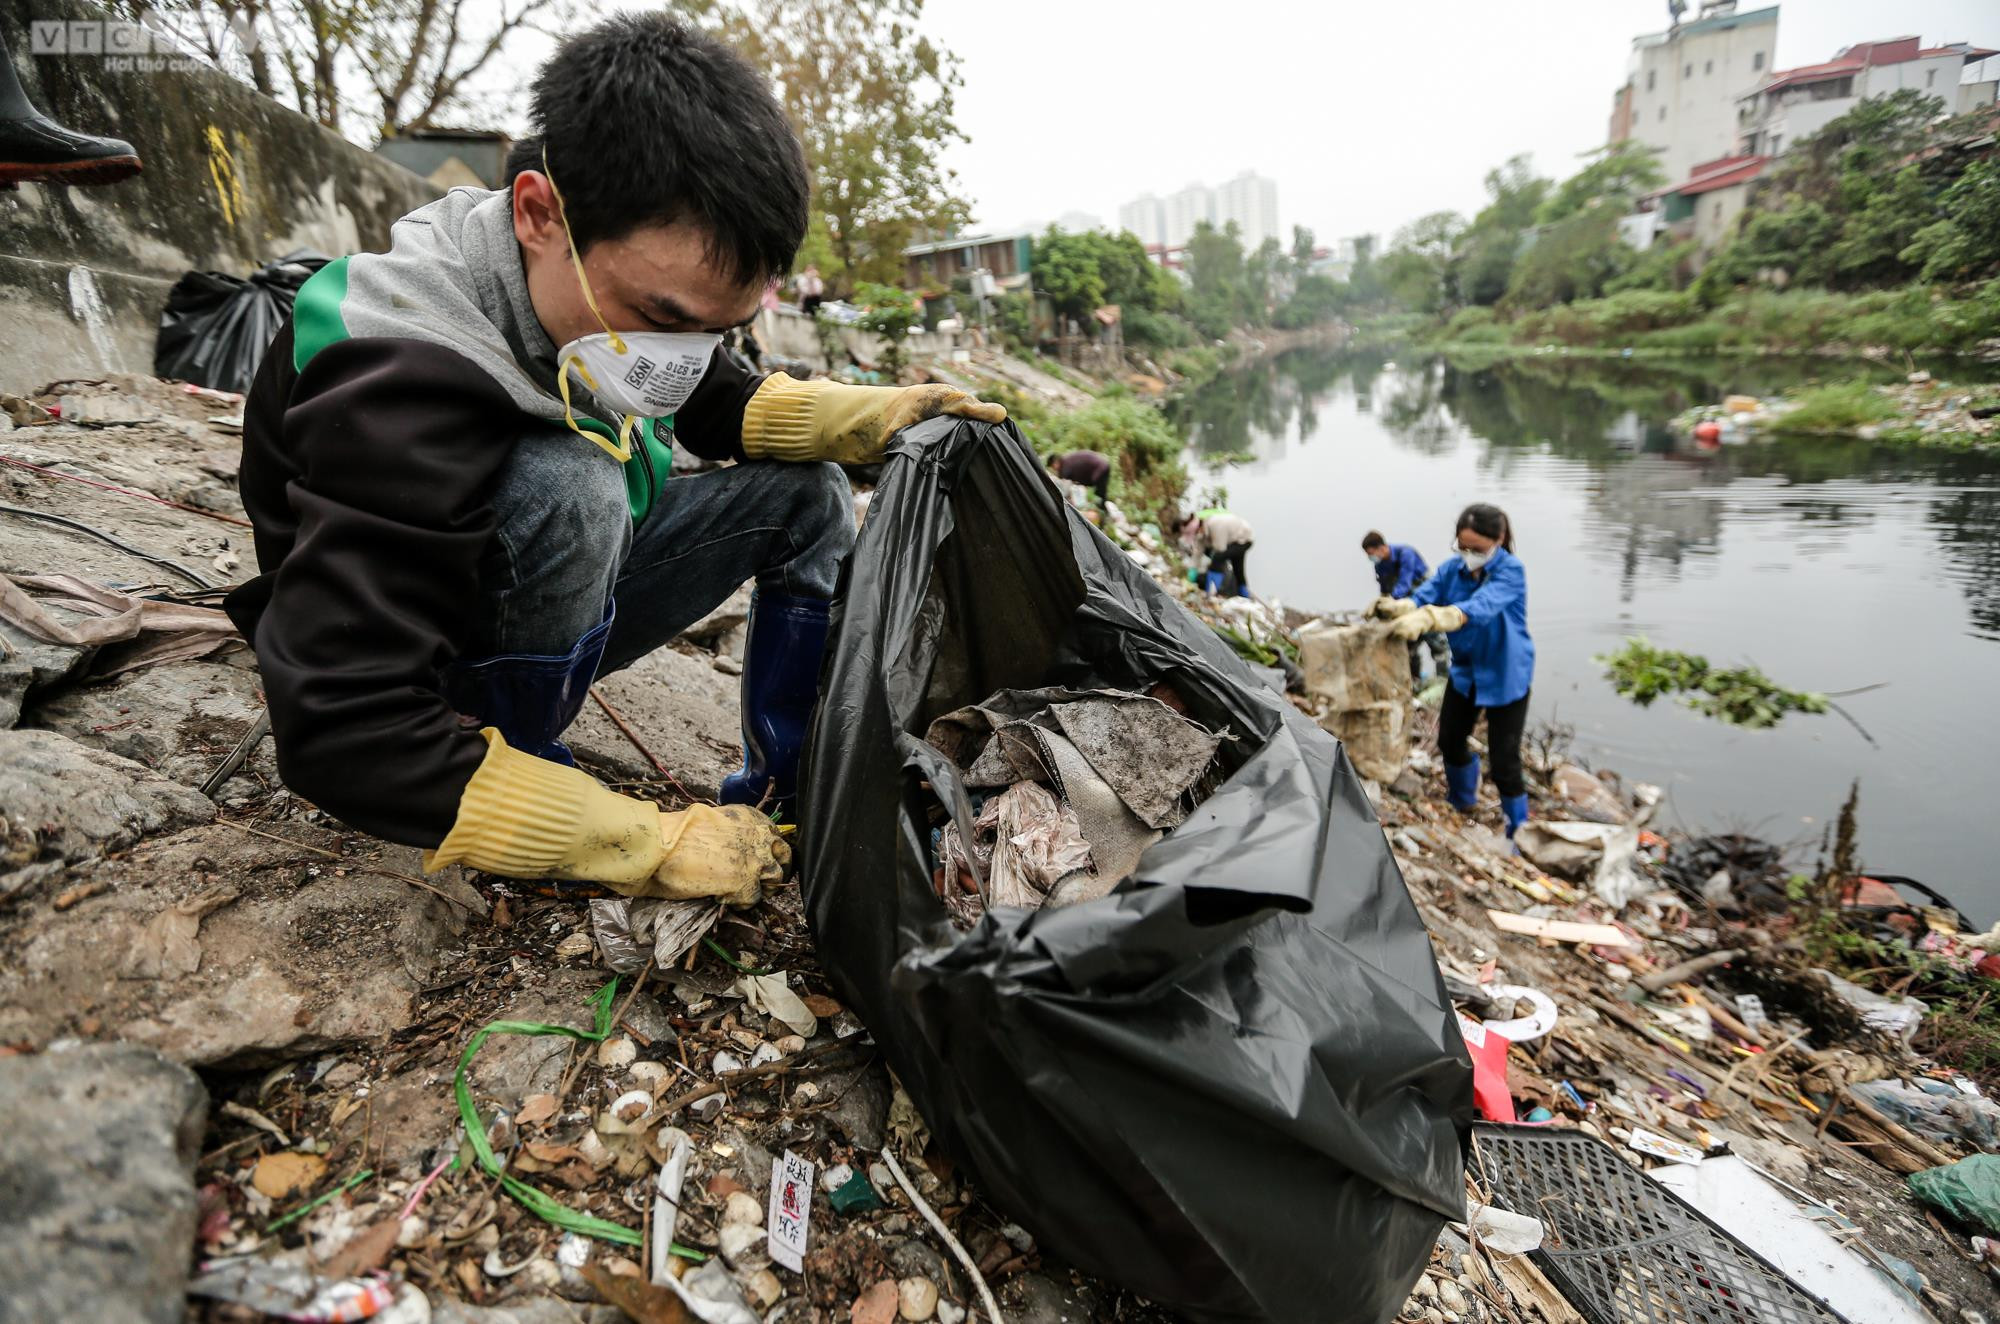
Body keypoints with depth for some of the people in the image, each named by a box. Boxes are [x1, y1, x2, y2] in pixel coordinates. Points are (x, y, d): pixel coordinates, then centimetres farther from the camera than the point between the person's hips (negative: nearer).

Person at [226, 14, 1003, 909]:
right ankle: (515, 783, -14)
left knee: (807, 493, -4)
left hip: (561, 600, 7)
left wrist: (868, 415, -13)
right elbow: (341, 732, -39)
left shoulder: (635, 278, -15)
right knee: (564, 489, -37)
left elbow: (713, 404, 5)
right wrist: (654, 847, -38)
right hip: (425, 662, -7)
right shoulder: (398, 397, -37)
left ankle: (783, 796, -3)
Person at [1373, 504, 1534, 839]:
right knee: (1450, 740, 19)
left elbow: (1479, 609, -42)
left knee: (1504, 761, -2)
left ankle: (1518, 833, 19)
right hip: (1465, 671, 6)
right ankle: (1461, 800, 47)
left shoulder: (1510, 572, -24)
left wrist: (1427, 618, -59)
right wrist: (1397, 606, -45)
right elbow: (1424, 596, -20)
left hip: (1505, 677, -6)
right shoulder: (1452, 568, -7)